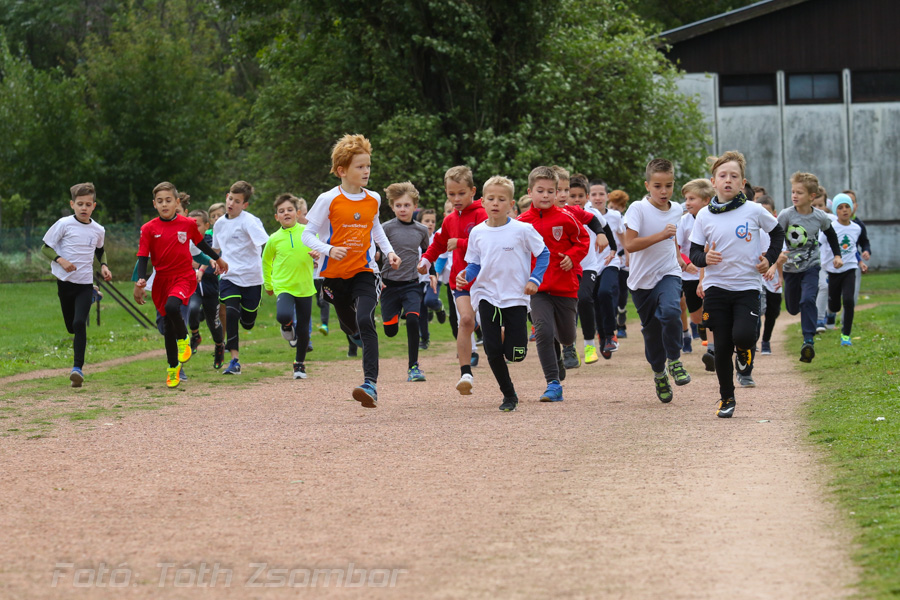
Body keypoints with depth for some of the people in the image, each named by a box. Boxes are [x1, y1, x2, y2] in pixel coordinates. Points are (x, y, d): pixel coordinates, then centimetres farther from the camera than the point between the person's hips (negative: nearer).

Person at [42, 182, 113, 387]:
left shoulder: (98, 230, 4)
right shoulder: (64, 224, -6)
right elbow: (45, 247, -2)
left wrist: (103, 266, 6)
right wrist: (60, 260, -19)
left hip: (85, 283, 0)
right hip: (65, 281, 0)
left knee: (79, 323, -17)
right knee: (71, 326, 7)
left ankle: (78, 368, -19)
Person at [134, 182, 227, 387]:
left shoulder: (188, 224, 0)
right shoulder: (149, 229, -2)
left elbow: (201, 244, 18)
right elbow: (143, 257, -2)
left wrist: (217, 259, 32)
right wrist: (140, 281, -16)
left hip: (184, 277, -2)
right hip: (162, 280, 2)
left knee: (172, 307, -31)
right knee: (168, 324, 7)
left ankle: (184, 339, -2)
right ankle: (173, 368, 23)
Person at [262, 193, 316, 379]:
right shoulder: (274, 239, 1)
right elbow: (266, 261, 16)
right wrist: (268, 284, 18)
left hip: (305, 287, 1)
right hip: (283, 286, -1)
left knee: (303, 329, 6)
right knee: (283, 315, -30)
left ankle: (300, 364, 28)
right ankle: (288, 326, 9)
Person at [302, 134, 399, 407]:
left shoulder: (373, 199, 3)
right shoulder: (329, 200, -9)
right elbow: (308, 235, -7)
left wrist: (389, 251, 12)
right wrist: (329, 250, -24)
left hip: (363, 272, 0)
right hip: (335, 274, 0)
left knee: (365, 321, -22)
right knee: (349, 325, 16)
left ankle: (371, 384, -30)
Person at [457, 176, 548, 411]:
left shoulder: (522, 230, -7)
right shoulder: (477, 232, 2)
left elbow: (543, 254, 2)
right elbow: (474, 264, 11)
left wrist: (534, 279, -9)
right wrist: (466, 275, -10)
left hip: (516, 297, -2)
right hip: (487, 296, 2)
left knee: (515, 354, -4)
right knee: (493, 352, -5)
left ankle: (508, 335, 33)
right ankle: (508, 394, 14)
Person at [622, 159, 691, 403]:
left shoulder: (676, 209, 3)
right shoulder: (638, 209, -14)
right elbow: (630, 244, -24)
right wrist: (660, 235, -30)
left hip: (668, 274, 2)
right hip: (642, 280, -2)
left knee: (670, 311, -28)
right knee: (651, 330, 8)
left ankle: (674, 360, -10)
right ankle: (659, 374, 32)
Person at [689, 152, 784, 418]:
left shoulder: (754, 211, -1)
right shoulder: (705, 216, 2)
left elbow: (777, 233, 15)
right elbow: (694, 252, 5)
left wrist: (769, 259, 4)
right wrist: (704, 258, -16)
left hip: (747, 286, -1)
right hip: (716, 287, 1)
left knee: (742, 335, -22)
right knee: (723, 346, 0)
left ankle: (746, 357, 16)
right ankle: (726, 398, 18)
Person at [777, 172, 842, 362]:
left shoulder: (820, 217, -6)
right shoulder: (786, 215, -13)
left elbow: (831, 234, 15)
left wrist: (837, 255, 12)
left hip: (811, 267, -1)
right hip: (791, 268, 1)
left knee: (807, 300, -24)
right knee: (792, 308, 12)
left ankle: (809, 341, -26)